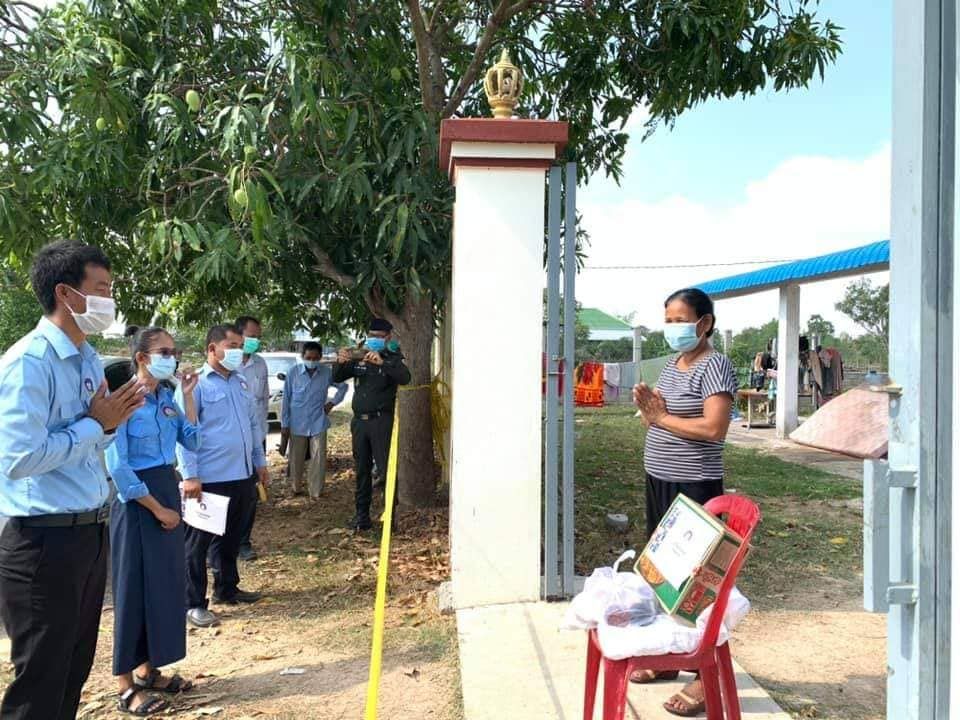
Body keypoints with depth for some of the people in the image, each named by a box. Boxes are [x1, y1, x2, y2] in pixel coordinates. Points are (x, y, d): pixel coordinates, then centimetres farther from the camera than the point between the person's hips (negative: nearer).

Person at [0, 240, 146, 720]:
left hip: (92, 533, 9)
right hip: (44, 542, -8)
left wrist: (111, 421, -2)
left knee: (75, 672, 20)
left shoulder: (89, 360, 9)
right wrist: (95, 424, -16)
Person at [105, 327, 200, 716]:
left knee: (167, 582, 13)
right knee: (135, 588, 2)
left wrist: (187, 395, -2)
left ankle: (148, 670, 29)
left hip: (169, 491, 8)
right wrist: (157, 508, -13)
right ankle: (127, 687, 15)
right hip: (136, 500, -7)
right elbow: (117, 466, -17)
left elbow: (192, 442, 5)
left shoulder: (167, 397, 5)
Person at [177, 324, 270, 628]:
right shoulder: (195, 384, -10)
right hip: (208, 478, -7)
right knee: (197, 543, 3)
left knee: (231, 538, 19)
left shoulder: (240, 383, 14)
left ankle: (227, 588, 34)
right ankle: (193, 604, 11)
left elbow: (253, 424, 20)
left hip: (241, 476, 8)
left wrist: (260, 461, 18)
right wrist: (190, 475, -19)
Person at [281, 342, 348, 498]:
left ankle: (315, 492, 9)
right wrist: (284, 424, -1)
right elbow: (286, 399, -2)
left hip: (318, 423, 0)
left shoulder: (327, 372, -5)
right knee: (296, 458, 10)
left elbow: (343, 386, 13)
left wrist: (333, 402, 2)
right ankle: (295, 489, 29)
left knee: (319, 459, -1)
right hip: (297, 424, 0)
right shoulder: (293, 373, -7)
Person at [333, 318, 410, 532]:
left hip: (381, 421, -5)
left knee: (386, 469, -7)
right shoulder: (358, 359, 12)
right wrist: (340, 362, -14)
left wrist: (382, 363, -34)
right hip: (359, 420, 5)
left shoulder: (392, 359, -1)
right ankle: (362, 516, 16)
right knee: (362, 470, 9)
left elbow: (405, 378, -20)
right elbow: (337, 378, 8)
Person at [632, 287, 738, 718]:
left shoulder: (714, 366, -13)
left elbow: (713, 428, -24)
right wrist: (648, 409, -3)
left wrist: (661, 417, -16)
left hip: (694, 488, -9)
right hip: (659, 481, 9)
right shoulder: (671, 365, 13)